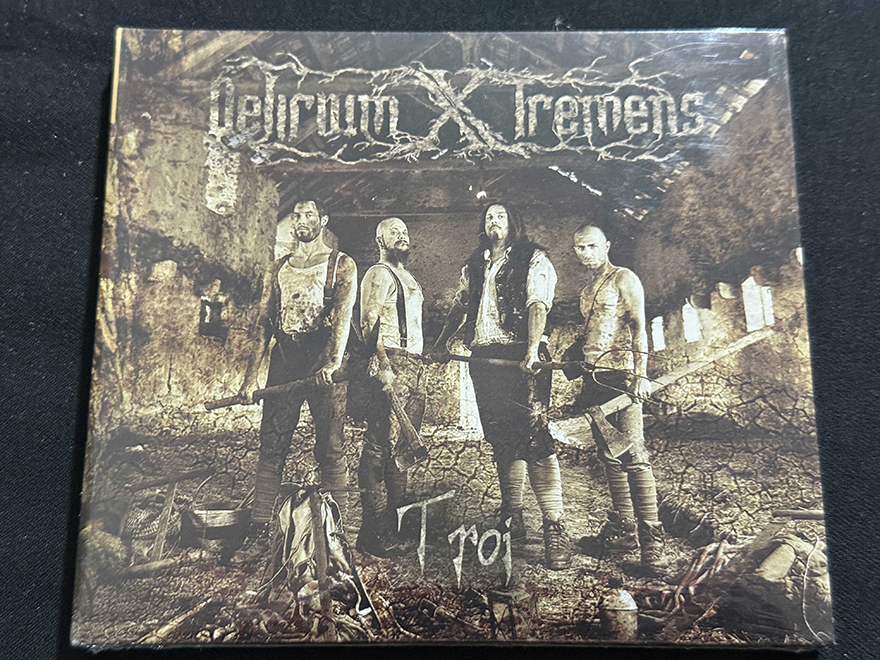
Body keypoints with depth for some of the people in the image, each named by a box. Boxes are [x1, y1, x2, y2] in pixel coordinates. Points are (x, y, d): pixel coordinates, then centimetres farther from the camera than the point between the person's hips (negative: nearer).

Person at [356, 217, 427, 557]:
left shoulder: (407, 277, 26)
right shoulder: (379, 275, -2)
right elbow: (369, 324, -13)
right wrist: (382, 364, -25)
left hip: (414, 366, 9)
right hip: (391, 363, -9)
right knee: (382, 444, -10)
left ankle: (398, 517, 17)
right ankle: (373, 531, -7)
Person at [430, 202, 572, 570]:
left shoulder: (533, 260, 5)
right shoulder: (473, 266, 23)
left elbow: (537, 305, -9)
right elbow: (459, 308, 28)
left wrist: (532, 351, -22)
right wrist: (440, 345, 20)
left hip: (521, 356, -5)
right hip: (484, 358, 6)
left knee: (534, 438, -13)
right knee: (501, 440, 8)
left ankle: (555, 527, -11)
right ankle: (512, 518, 16)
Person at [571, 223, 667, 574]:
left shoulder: (624, 279, -1)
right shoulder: (587, 289, 22)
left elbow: (639, 327, -10)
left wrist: (640, 374, -21)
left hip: (620, 376, -8)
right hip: (594, 379, 8)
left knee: (633, 457, -12)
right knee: (609, 456, 10)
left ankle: (651, 541, -9)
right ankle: (623, 530, 18)